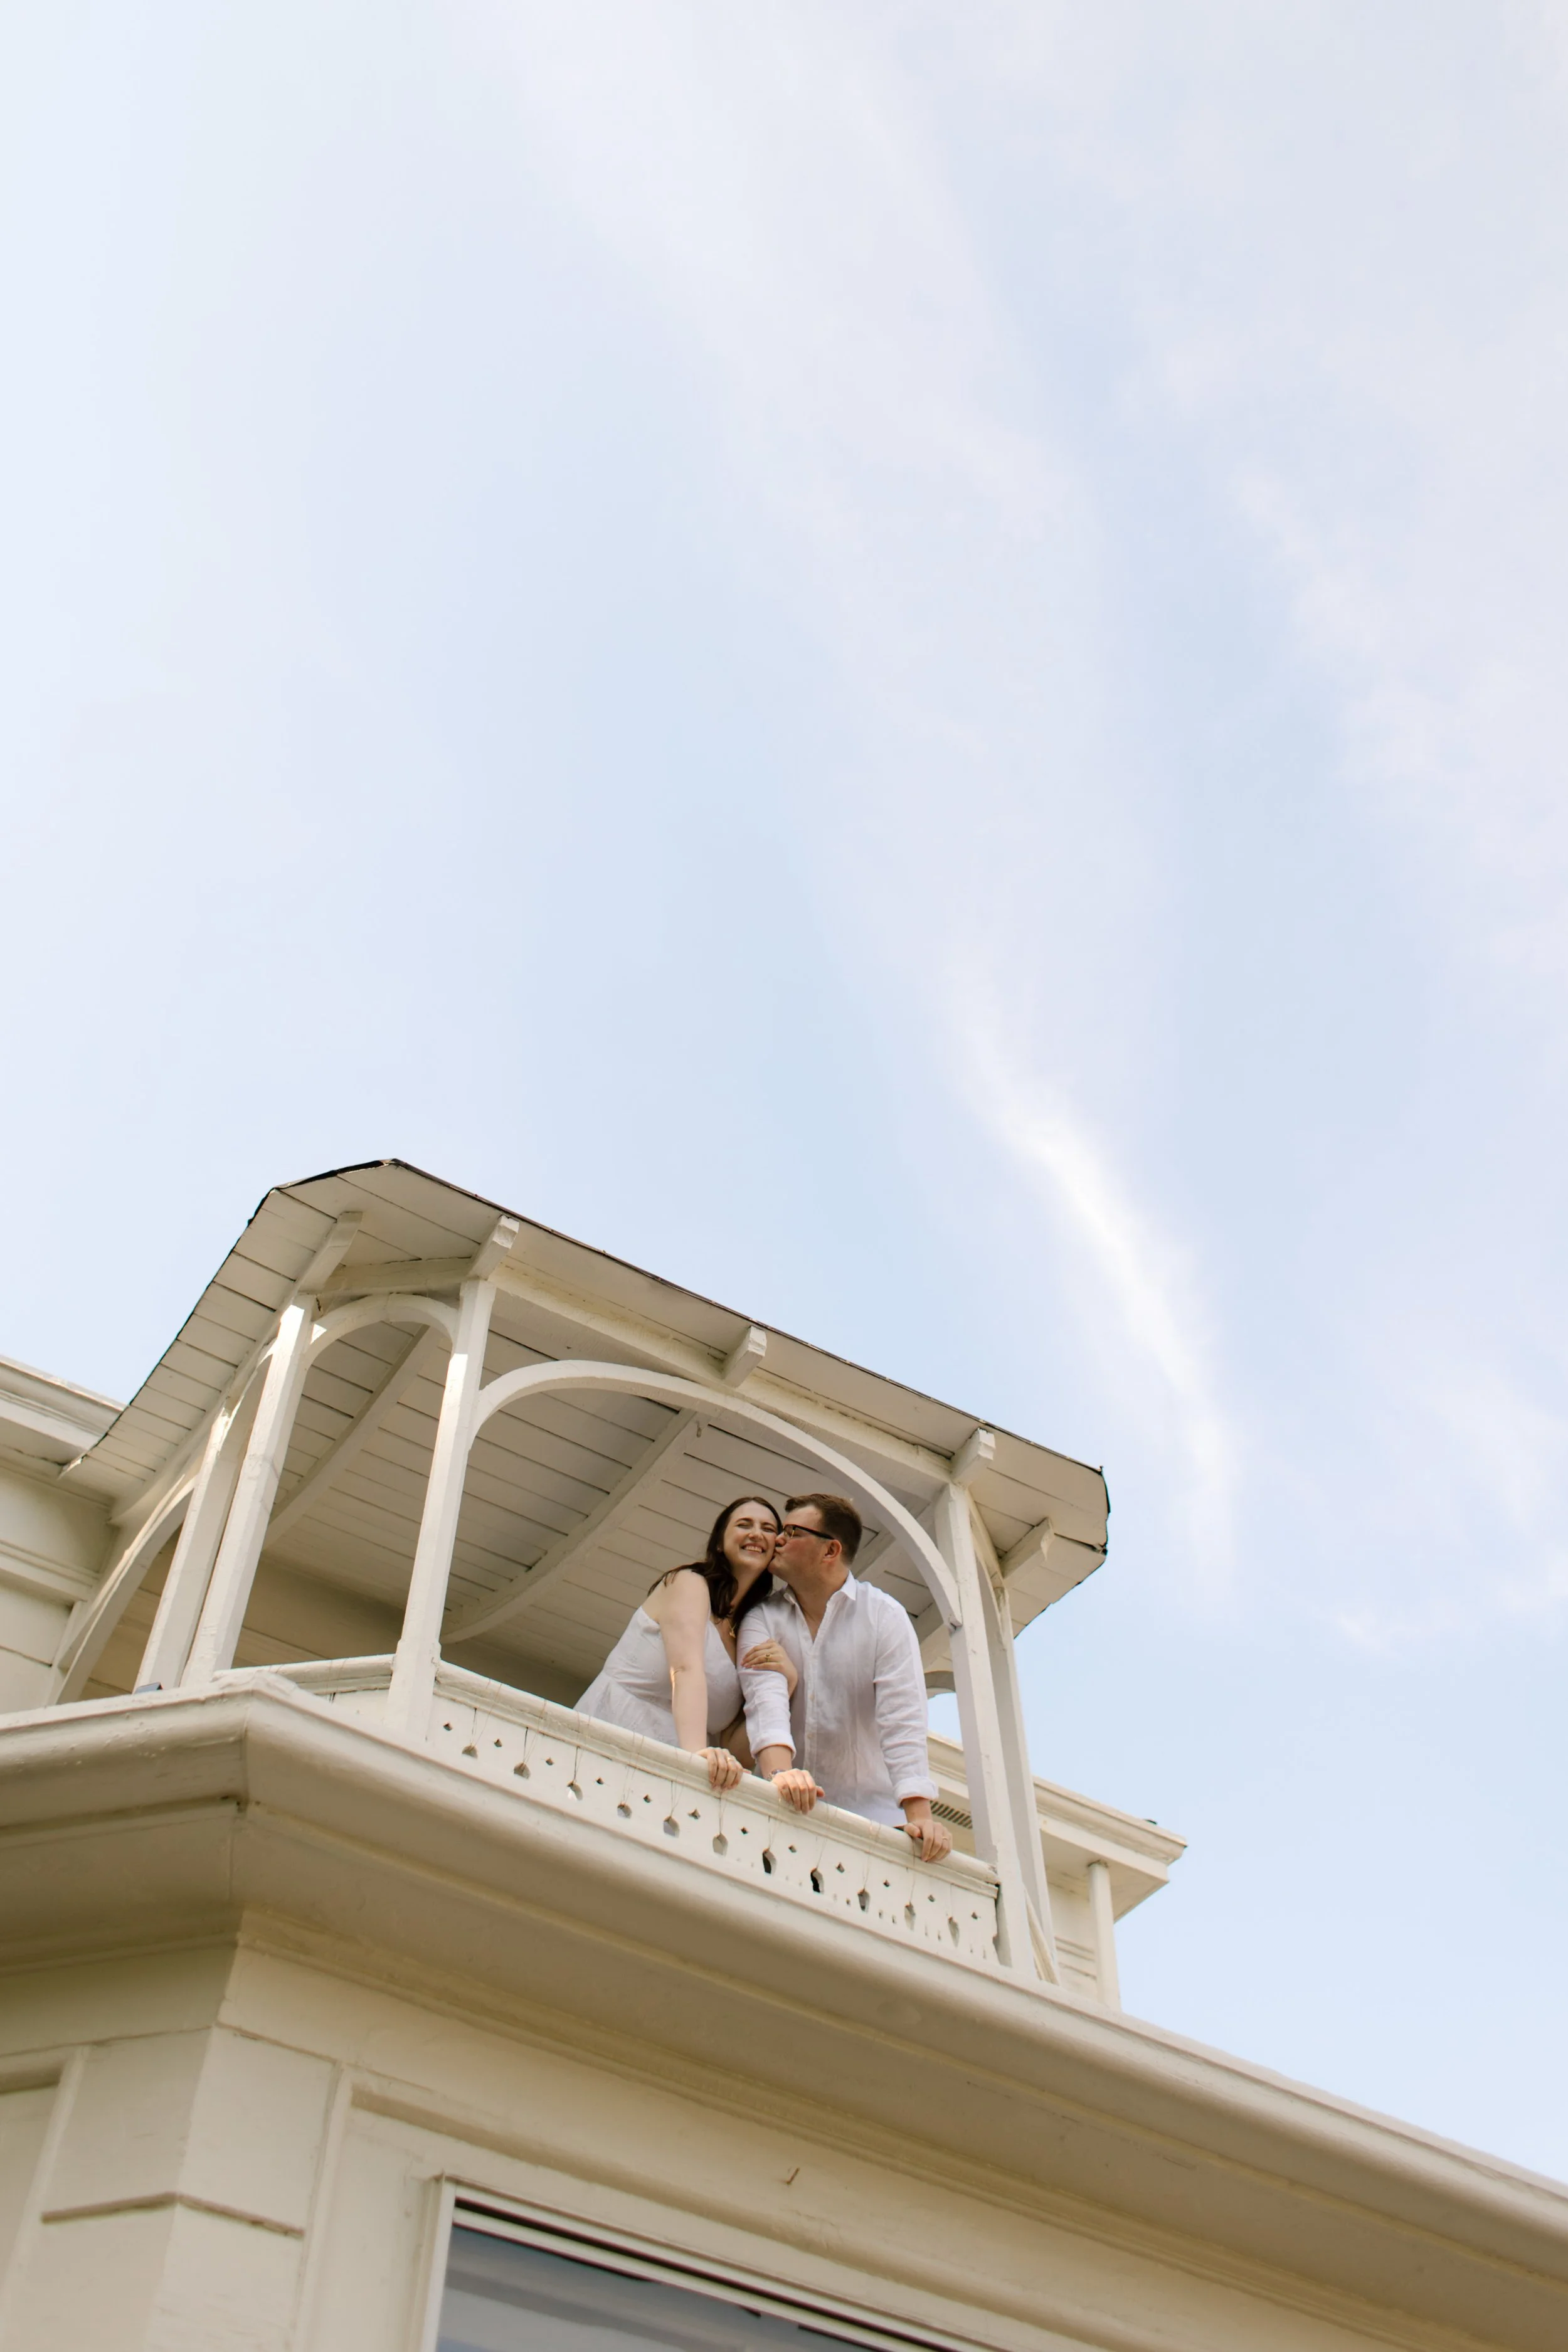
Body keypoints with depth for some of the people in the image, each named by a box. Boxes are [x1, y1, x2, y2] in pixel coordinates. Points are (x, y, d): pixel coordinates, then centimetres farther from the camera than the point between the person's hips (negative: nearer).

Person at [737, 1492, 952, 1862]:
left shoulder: (884, 1615, 1)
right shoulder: (762, 1619, 5)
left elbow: (902, 1716, -10)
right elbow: (766, 1699, -12)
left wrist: (919, 1816, -22)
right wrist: (780, 1773, -32)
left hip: (869, 1814, -1)